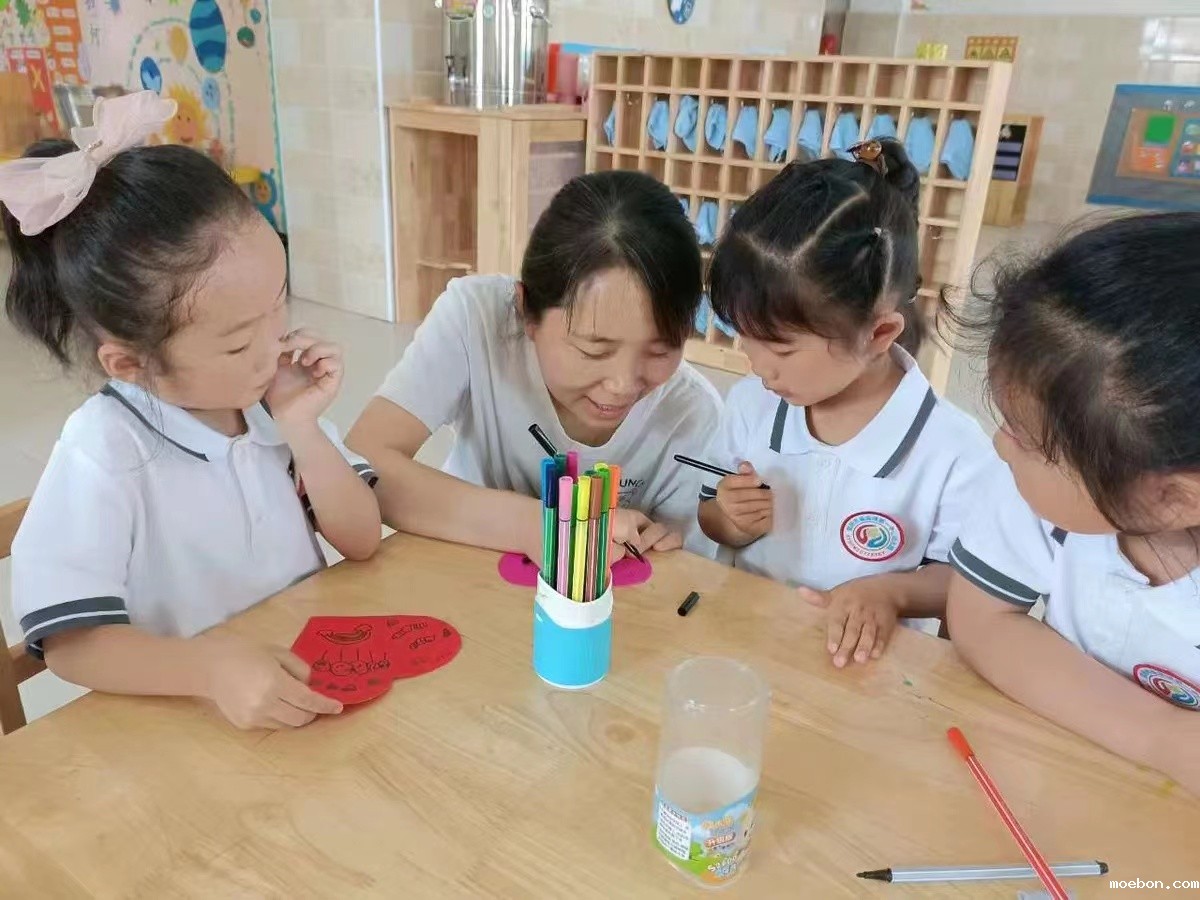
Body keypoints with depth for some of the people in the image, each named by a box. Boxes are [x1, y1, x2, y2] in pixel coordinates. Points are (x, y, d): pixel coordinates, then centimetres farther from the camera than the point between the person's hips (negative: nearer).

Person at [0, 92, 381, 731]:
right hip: (182, 717, -2)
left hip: (305, 688, 2)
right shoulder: (105, 451, -15)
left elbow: (362, 541, -3)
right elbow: (70, 640, -15)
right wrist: (212, 668, -31)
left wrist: (301, 427, -15)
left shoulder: (271, 396, -4)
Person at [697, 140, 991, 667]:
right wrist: (731, 522, -13)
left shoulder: (952, 449, -15)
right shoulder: (751, 402, -4)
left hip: (864, 665, -2)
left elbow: (963, 581, -2)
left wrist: (890, 591, -19)